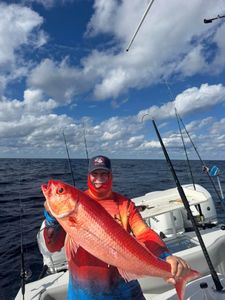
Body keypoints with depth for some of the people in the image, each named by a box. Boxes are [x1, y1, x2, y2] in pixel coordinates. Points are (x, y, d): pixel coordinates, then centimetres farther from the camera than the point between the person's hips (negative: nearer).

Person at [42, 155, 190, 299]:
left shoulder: (124, 204, -7)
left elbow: (145, 234, -16)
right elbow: (53, 246, -12)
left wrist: (166, 256, -34)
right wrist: (52, 217, -29)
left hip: (120, 283, 1)